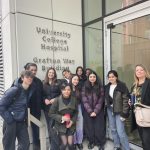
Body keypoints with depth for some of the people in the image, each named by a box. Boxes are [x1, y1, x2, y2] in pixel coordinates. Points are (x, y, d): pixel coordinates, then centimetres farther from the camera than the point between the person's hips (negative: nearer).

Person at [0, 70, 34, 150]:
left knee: (25, 143, 8)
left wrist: (25, 117, 9)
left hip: (22, 122, 6)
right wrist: (9, 119, -17)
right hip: (11, 122, -6)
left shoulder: (30, 90, 0)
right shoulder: (14, 90, -19)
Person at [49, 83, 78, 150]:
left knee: (70, 143, -3)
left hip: (71, 124, 2)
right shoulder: (57, 100, -17)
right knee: (64, 143, -6)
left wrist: (72, 121, -11)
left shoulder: (74, 100, -11)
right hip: (60, 125, -2)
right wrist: (61, 118, -20)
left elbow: (76, 112, 2)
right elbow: (51, 114, -11)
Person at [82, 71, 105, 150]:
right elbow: (84, 101, -5)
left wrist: (95, 111, -12)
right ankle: (91, 142, 27)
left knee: (99, 127, 4)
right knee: (90, 127, 8)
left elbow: (100, 100, -5)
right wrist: (90, 111, -12)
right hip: (88, 111, 1)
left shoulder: (100, 87, -1)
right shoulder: (85, 87, 0)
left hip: (98, 111, -1)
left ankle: (101, 143, 22)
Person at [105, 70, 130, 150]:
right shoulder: (107, 87, 6)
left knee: (120, 131, -8)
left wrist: (124, 113, -16)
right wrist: (106, 106, 5)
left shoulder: (122, 86, -10)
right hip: (110, 110, 5)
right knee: (113, 129, 13)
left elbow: (126, 100, -13)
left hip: (119, 111, -5)